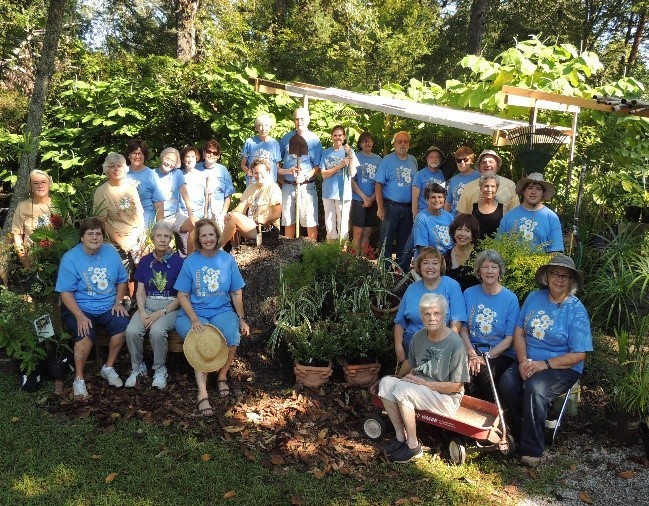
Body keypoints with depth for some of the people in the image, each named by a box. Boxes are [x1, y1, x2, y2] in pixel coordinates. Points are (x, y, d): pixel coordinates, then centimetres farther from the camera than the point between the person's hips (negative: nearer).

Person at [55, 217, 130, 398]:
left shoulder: (111, 253, 4)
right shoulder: (70, 258, -9)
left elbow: (122, 280, 15)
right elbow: (65, 292, -12)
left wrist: (118, 302, 0)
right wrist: (80, 316, -23)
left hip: (107, 307, 4)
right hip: (80, 308, -3)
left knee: (123, 324, -25)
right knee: (86, 334, -32)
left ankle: (108, 368, -2)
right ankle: (79, 379, -10)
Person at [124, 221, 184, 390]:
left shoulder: (178, 261, -5)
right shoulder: (145, 261, 7)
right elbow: (140, 291, 7)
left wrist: (161, 313, -15)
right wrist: (142, 313, -10)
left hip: (170, 307, -3)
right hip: (147, 306, 3)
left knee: (157, 330, -34)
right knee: (131, 331, -26)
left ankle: (160, 370, -9)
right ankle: (137, 367, 0)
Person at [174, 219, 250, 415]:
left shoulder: (228, 260, 3)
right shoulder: (190, 262, -1)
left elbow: (237, 292, 9)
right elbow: (182, 296, -2)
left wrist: (242, 319, 5)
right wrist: (194, 319, -16)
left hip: (222, 312, 2)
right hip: (194, 313, -1)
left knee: (233, 336, -28)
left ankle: (222, 376, -1)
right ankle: (202, 393, -27)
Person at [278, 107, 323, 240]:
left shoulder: (314, 140, 0)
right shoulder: (286, 138, 7)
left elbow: (318, 167, -4)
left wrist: (305, 177, -20)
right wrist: (286, 171, -7)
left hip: (306, 185, -3)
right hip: (288, 185, 3)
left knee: (310, 221, -4)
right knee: (288, 221, 11)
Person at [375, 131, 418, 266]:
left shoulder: (413, 161, 10)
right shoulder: (387, 160, -4)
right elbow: (378, 185, -8)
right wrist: (380, 208, -14)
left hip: (409, 208, 5)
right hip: (391, 207, -4)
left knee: (404, 240, 12)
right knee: (387, 239, -1)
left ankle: (402, 268, 23)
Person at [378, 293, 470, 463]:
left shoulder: (455, 343, -18)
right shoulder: (419, 337, 0)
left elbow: (456, 386, -16)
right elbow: (409, 363, 20)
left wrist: (424, 383, -18)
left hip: (447, 399, -6)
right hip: (419, 387, 7)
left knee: (403, 390, -27)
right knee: (386, 382, -14)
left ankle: (413, 446, -13)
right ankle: (400, 437, -9)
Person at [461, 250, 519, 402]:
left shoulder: (510, 298, 0)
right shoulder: (469, 294, 7)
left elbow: (509, 338, -4)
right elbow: (463, 328, 6)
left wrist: (486, 357, -15)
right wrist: (472, 354, -11)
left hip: (501, 354, -2)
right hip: (473, 349, 2)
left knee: (485, 372, -31)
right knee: (465, 369, -30)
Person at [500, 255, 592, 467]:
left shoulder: (576, 311, -7)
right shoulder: (534, 298, 6)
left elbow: (578, 355, -10)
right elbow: (519, 332, 5)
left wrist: (544, 365, -19)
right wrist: (523, 361, -11)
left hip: (563, 368, -4)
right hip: (528, 361, 4)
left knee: (535, 387, -33)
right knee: (507, 381, -26)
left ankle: (532, 448, -18)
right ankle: (518, 435, -9)